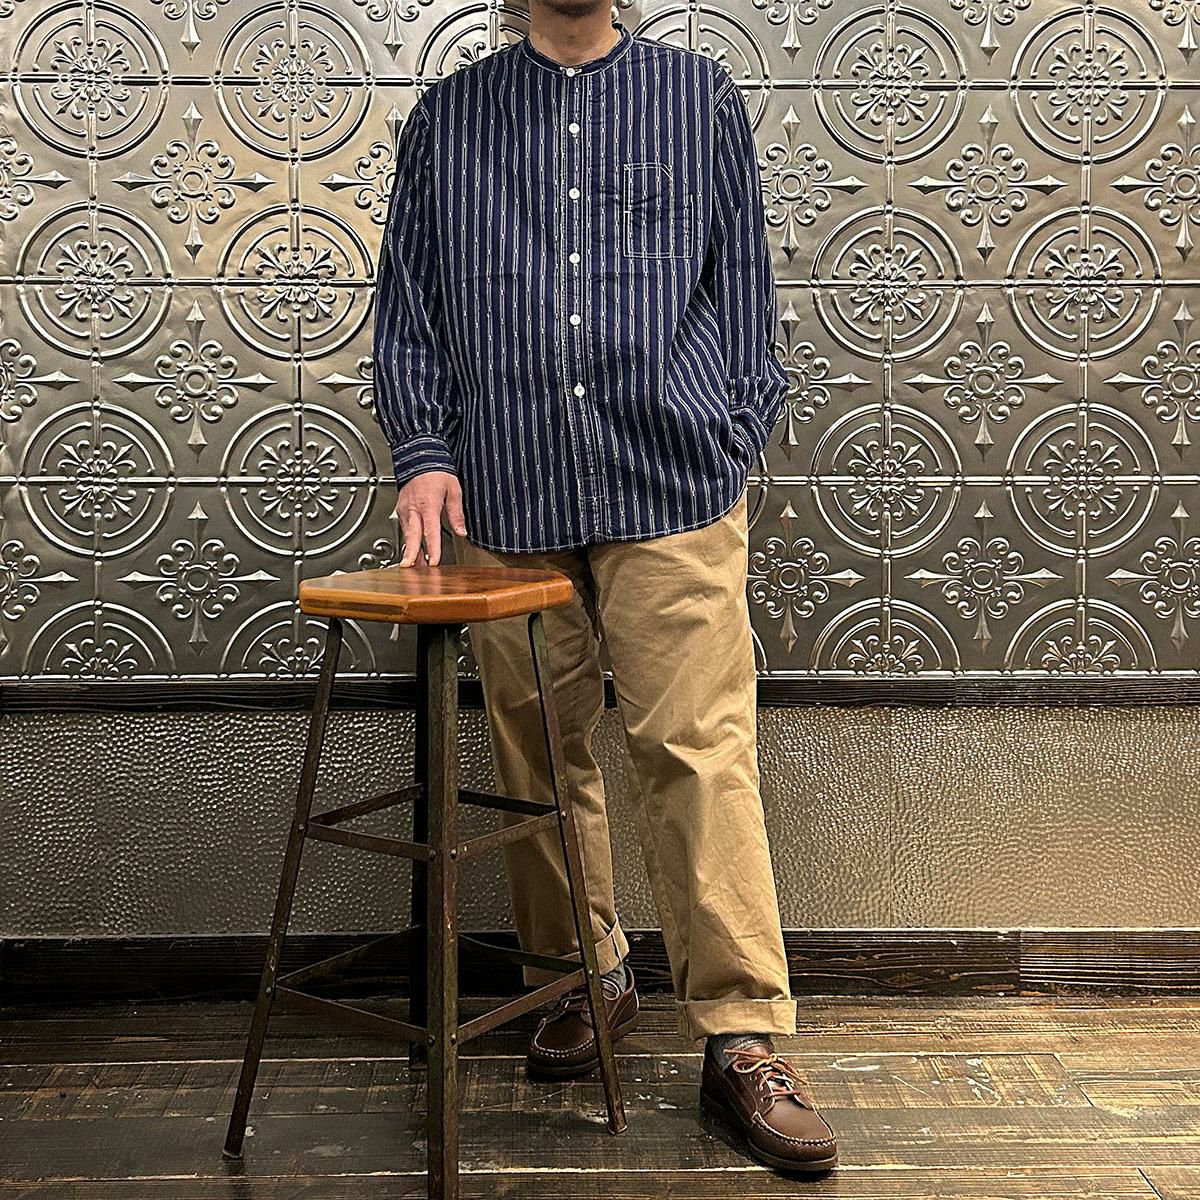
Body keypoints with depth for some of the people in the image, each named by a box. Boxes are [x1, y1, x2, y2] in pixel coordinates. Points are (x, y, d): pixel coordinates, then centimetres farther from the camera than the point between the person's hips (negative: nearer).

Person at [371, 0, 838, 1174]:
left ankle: (741, 1036, 2)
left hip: (674, 497, -2)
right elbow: (406, 307, 13)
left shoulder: (701, 97, 13)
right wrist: (423, 450, 0)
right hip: (506, 500, 2)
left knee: (697, 754, -7)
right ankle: (584, 978, 27)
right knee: (542, 757, 8)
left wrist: (735, 440, 2)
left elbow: (742, 284, 11)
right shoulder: (445, 117, 15)